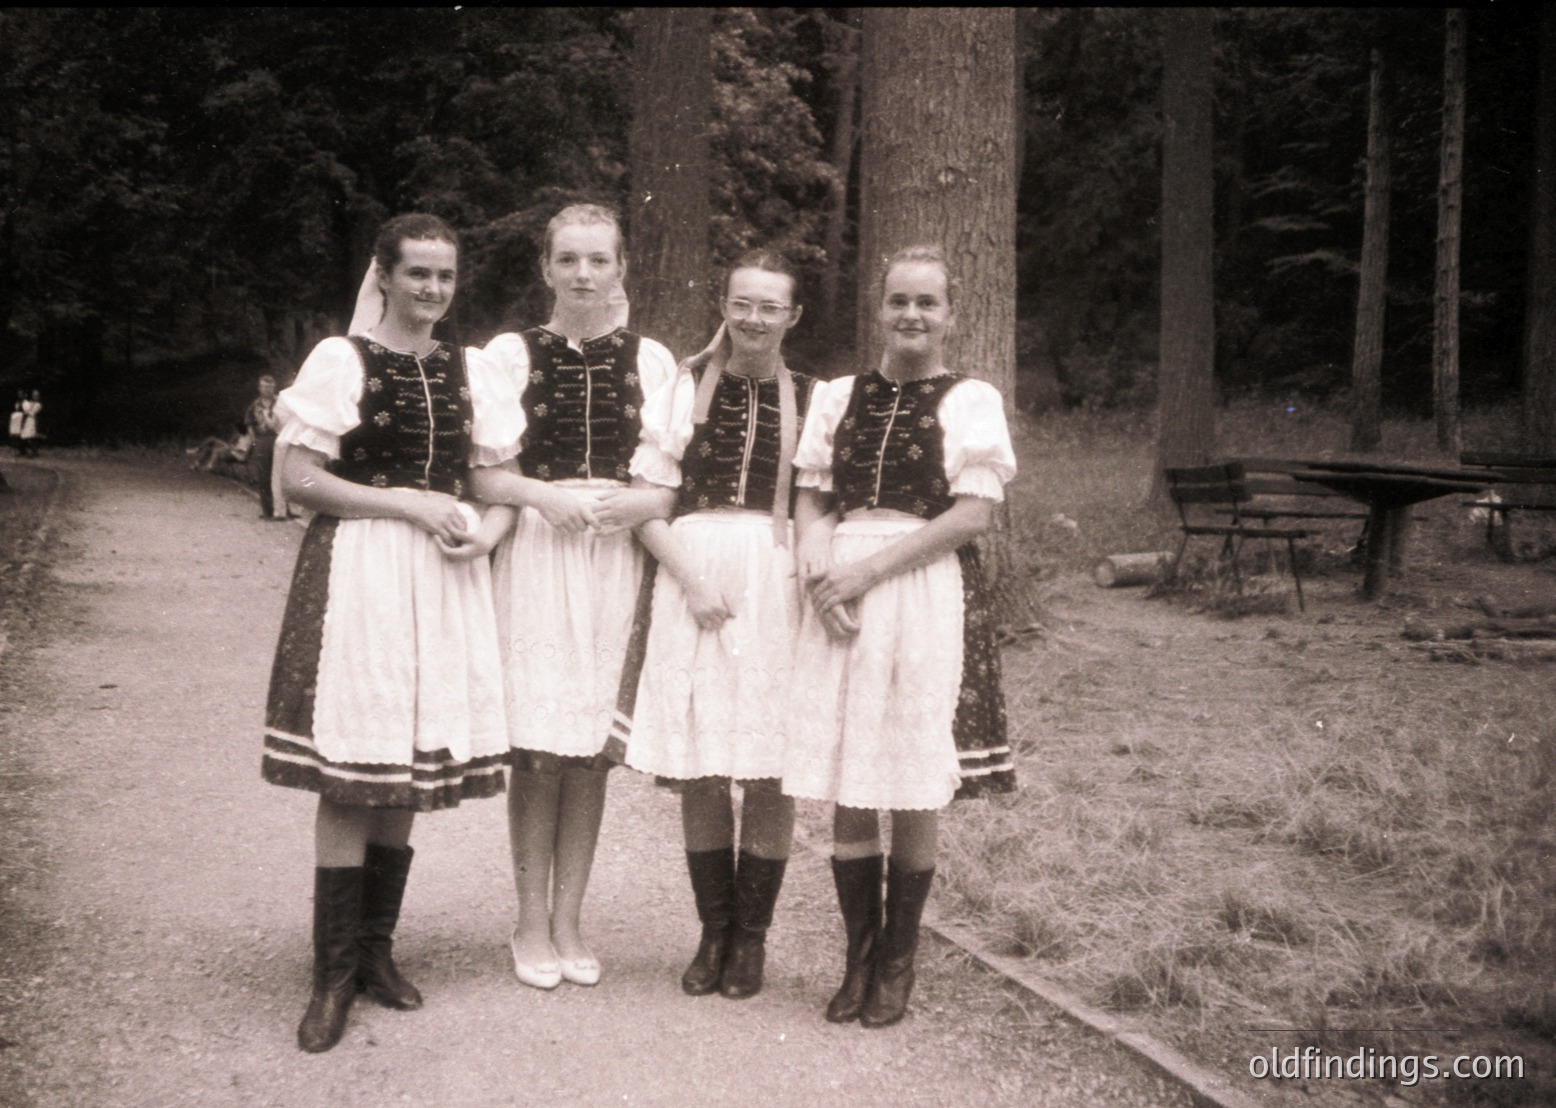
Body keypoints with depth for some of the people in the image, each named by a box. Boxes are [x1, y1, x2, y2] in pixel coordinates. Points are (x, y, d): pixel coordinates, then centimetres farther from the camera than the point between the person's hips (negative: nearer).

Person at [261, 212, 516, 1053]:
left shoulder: (468, 373, 11)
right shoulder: (340, 360, -2)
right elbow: (298, 477, -7)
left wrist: (486, 532, -7)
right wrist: (405, 502, -14)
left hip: (445, 580, 5)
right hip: (359, 574, -4)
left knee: (411, 772, 8)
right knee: (352, 776, -4)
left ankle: (377, 949, 22)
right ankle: (334, 975, 5)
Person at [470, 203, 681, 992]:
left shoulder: (651, 362, 9)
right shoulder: (510, 353, 3)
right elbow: (481, 471, 1)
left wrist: (643, 502, -12)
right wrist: (543, 493, -16)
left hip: (616, 557, 2)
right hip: (533, 553, -2)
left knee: (591, 744, 4)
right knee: (537, 743, -3)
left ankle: (568, 920, 16)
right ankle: (532, 923, 11)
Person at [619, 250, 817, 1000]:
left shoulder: (811, 399, 4)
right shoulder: (686, 391, 6)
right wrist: (691, 579, -9)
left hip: (777, 590, -1)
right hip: (693, 582, 1)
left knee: (768, 770, 1)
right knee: (698, 772, 4)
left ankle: (751, 937, 16)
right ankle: (713, 931, 19)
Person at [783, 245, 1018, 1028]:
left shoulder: (971, 400, 1)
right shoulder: (837, 397, 11)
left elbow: (972, 514, -7)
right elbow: (810, 499, 11)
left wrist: (871, 568, -13)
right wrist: (817, 569, -9)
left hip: (927, 596, -3)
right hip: (841, 601, 3)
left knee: (915, 791, 2)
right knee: (847, 793, 5)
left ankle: (897, 962, 17)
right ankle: (859, 955, 18)